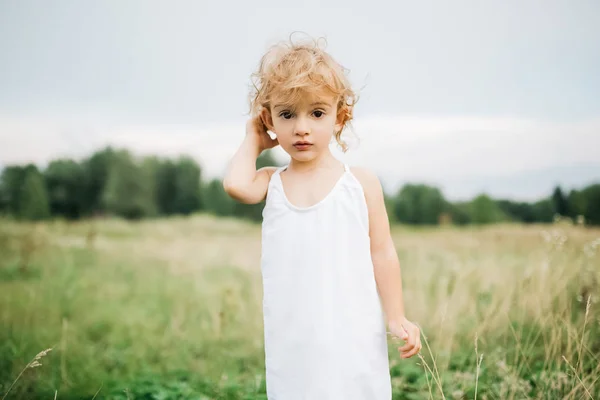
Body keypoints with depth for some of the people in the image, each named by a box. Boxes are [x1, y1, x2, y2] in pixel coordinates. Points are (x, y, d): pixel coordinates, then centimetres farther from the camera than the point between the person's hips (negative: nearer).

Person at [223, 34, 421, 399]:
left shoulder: (361, 182, 1)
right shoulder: (272, 183, 6)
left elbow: (382, 251, 3)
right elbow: (236, 184, -16)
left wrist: (397, 318, -2)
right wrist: (253, 141, 2)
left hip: (354, 332, -1)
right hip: (292, 338, 2)